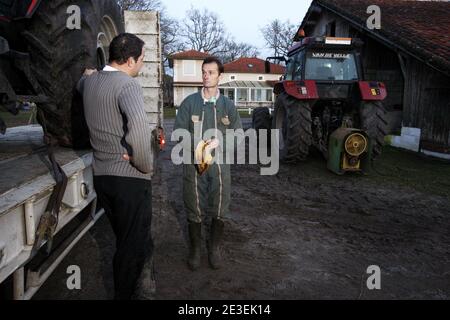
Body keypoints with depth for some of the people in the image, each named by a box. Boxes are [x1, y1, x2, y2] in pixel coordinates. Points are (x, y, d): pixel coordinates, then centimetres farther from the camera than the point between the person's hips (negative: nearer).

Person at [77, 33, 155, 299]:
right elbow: (139, 124, -36)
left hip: (101, 175, 8)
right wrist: (145, 164, -24)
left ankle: (125, 288, 40)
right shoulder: (127, 84, -17)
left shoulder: (89, 81, 8)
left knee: (125, 240, 24)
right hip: (130, 178, -8)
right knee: (134, 245, 7)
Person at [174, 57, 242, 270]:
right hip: (193, 162, 0)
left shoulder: (227, 104, 7)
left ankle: (215, 249, 27)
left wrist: (219, 143, -12)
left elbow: (237, 133, 6)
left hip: (219, 162, 1)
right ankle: (195, 249, 26)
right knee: (194, 209, 6)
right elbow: (179, 131, 2)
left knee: (219, 209, 5)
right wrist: (195, 146, -15)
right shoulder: (190, 102, 4)